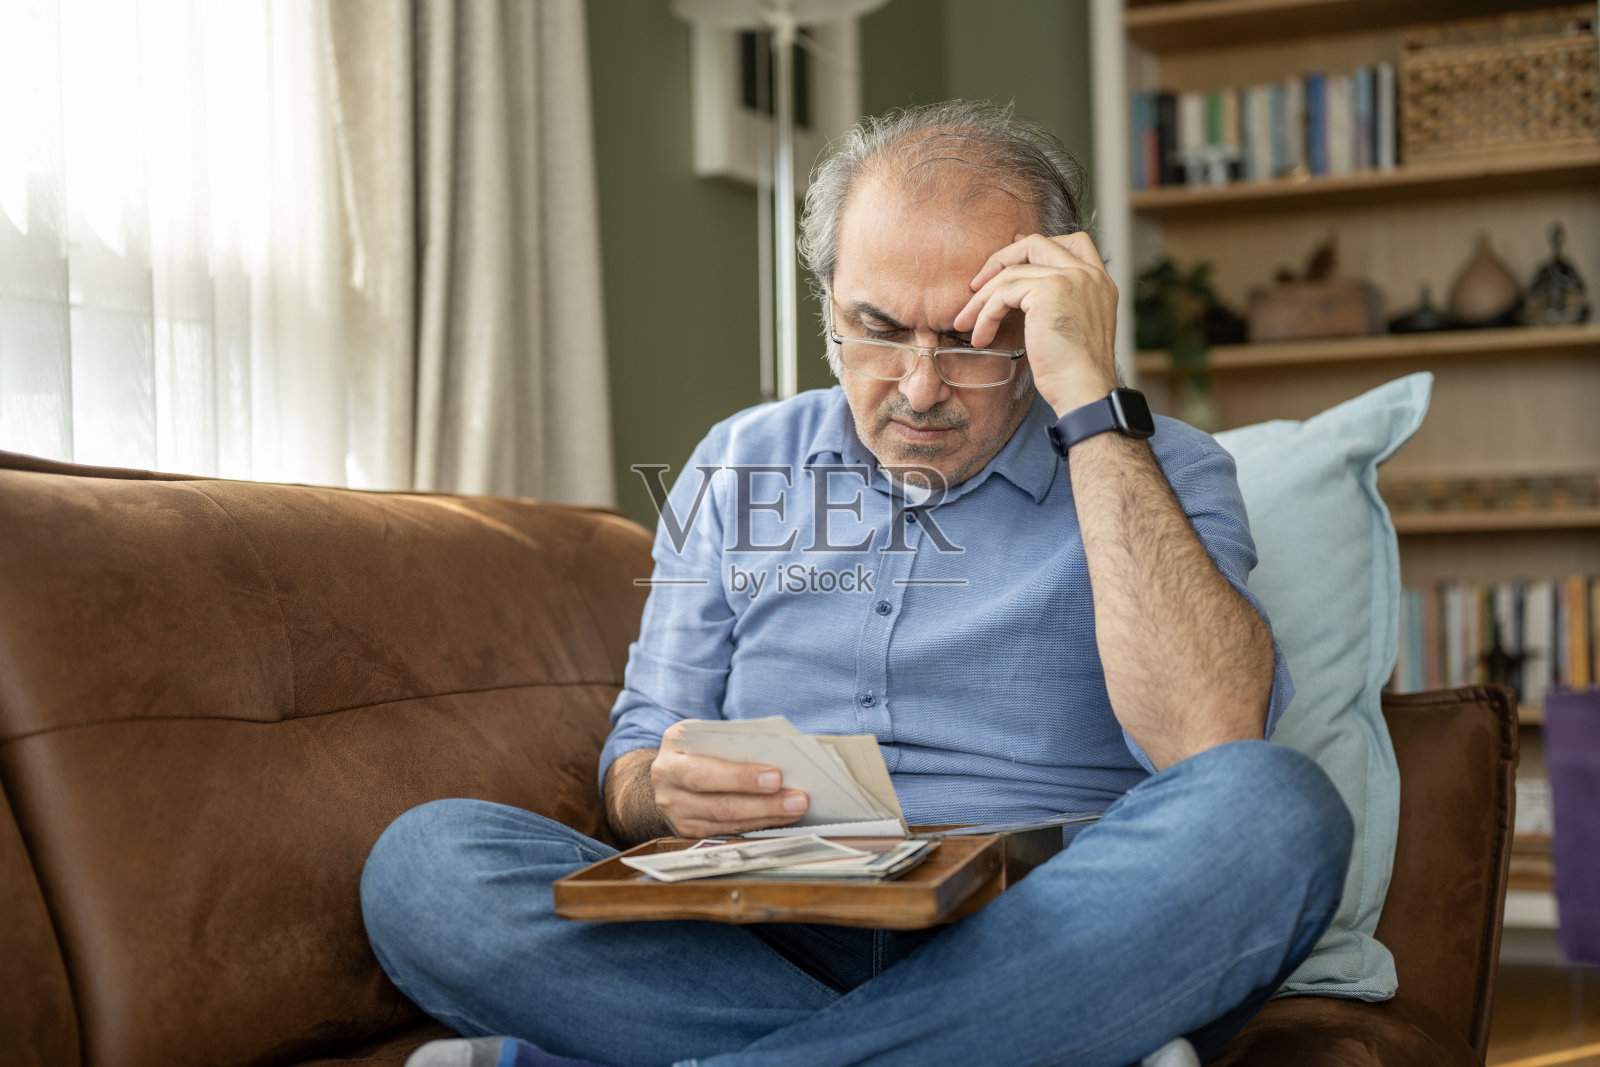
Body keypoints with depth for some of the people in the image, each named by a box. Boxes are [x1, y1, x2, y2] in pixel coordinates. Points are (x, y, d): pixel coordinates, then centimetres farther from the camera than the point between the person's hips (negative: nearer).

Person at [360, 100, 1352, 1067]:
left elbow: (1211, 741, -17)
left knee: (1275, 810, -33)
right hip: (766, 946, 2)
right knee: (426, 858, -22)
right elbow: (634, 766, 15)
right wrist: (672, 793, -12)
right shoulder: (740, 466, 14)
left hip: (1042, 948, -2)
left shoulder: (1156, 470, 3)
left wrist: (1091, 400, -16)